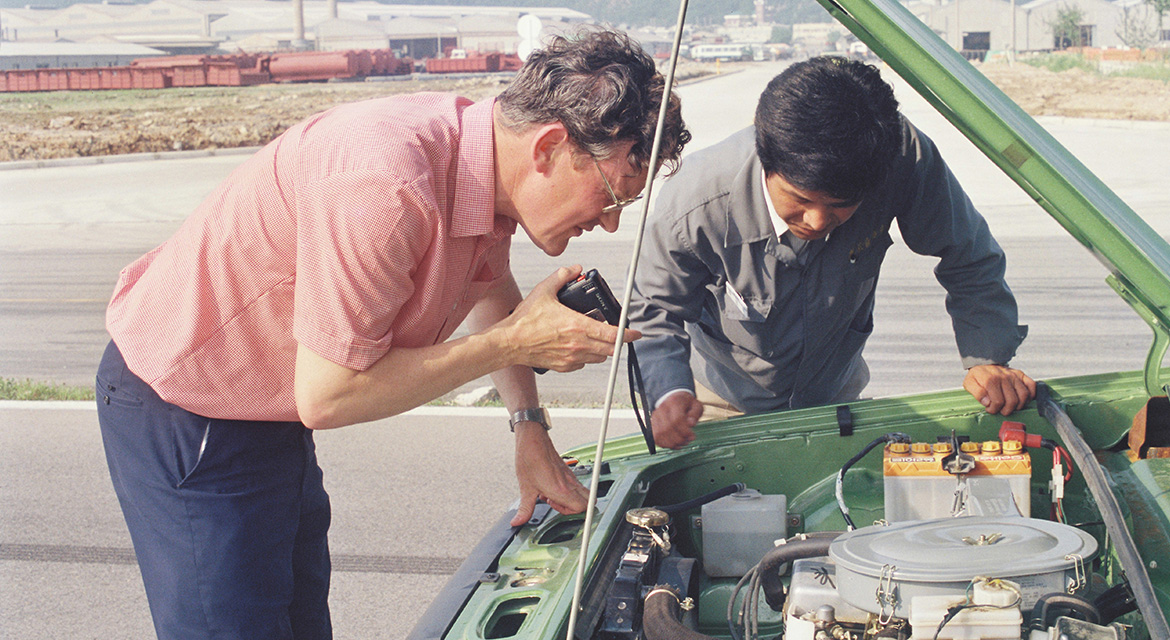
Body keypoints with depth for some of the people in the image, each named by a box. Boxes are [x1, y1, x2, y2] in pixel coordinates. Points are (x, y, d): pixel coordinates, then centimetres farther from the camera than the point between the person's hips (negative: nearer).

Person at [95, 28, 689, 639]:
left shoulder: (484, 161, -6)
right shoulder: (387, 183, -36)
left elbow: (492, 290, 18)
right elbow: (327, 395, -30)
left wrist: (530, 428, 9)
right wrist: (516, 342, -26)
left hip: (276, 419, 9)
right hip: (178, 411, -9)